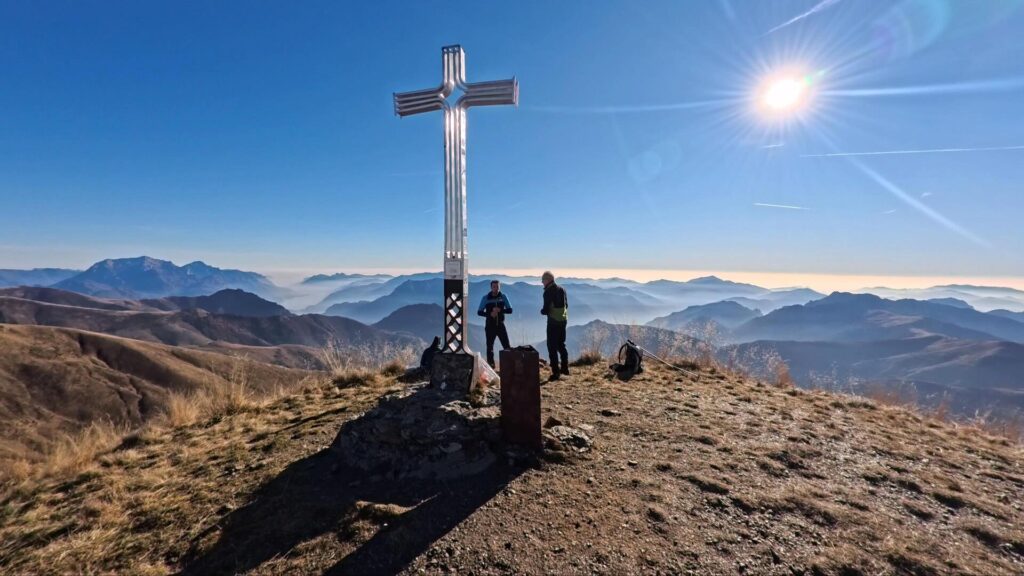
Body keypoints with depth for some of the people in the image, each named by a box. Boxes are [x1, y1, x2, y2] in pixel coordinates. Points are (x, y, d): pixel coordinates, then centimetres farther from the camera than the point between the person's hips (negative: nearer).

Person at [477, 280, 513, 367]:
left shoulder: (503, 297, 1)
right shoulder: (485, 298, -4)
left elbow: (510, 310, -1)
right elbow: (479, 312, -4)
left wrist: (500, 310, -20)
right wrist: (490, 314, -21)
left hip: (501, 325, 1)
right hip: (490, 325, -1)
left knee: (507, 346, -2)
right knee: (490, 346, 6)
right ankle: (490, 364, 15)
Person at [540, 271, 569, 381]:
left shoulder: (548, 292, -15)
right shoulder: (562, 289, 6)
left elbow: (545, 310, -16)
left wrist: (542, 311, 5)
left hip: (553, 322, -7)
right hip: (563, 320, 7)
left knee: (552, 347, 1)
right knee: (561, 345, 20)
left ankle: (556, 372, 1)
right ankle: (564, 368, 27)